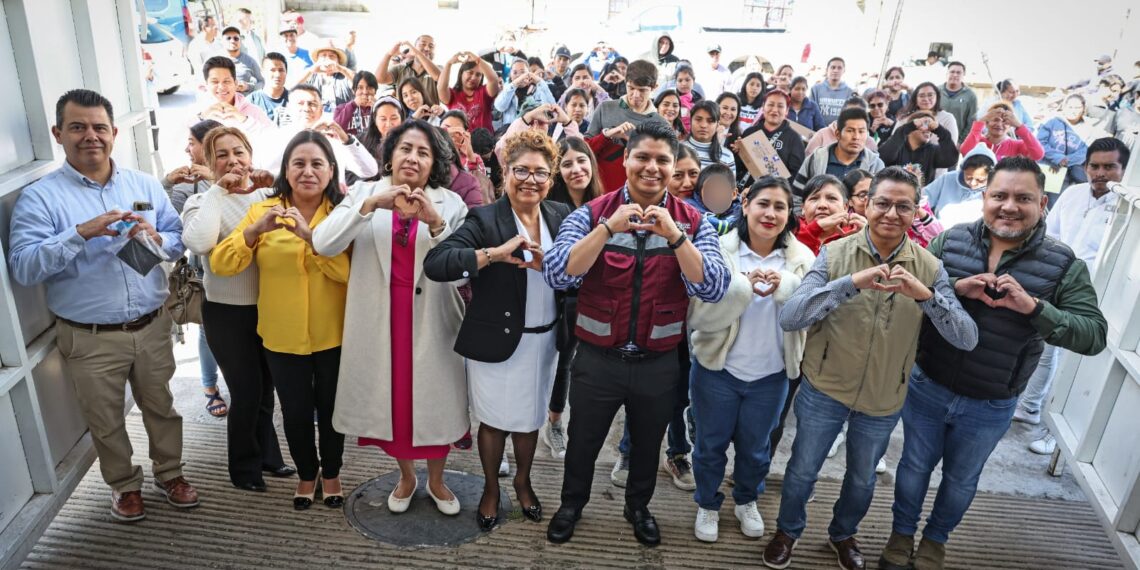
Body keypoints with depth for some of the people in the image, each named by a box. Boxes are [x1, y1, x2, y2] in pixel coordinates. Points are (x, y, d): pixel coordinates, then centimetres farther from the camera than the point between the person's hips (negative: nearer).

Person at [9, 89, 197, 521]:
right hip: (90, 339, -2)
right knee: (106, 421, 16)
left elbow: (180, 239, 4)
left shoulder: (146, 185, 3)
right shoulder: (39, 197, -9)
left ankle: (170, 473, 39)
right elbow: (22, 267, -17)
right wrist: (81, 233, -28)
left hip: (152, 326, 3)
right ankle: (125, 485, 38)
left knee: (161, 406, 18)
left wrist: (156, 240, -18)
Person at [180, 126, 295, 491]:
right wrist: (218, 191, -21)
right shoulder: (202, 201, -7)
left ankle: (266, 455, 39)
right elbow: (198, 243, -28)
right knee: (246, 392, 4)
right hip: (227, 313, -3)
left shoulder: (268, 196, 1)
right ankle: (244, 468, 27)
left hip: (270, 308, 4)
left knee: (266, 387, 19)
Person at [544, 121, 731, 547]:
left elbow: (713, 290, -18)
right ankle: (571, 503, 48)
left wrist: (674, 235, -29)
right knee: (583, 442, 20)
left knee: (647, 445, 23)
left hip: (658, 363, 1)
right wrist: (609, 228, -32)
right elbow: (556, 276, -23)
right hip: (597, 359, -1)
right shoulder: (592, 214, -10)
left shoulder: (692, 223, -6)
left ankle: (639, 506, 50)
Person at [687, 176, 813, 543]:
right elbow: (698, 317, -20)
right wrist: (744, 287, -31)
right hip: (718, 369, -2)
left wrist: (785, 287, -33)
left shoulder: (802, 259, -4)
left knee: (755, 447, 21)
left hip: (771, 375, 2)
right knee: (711, 444, 15)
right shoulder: (720, 251, -13)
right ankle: (707, 504, 40)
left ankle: (747, 501, 48)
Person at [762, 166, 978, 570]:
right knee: (802, 470, 16)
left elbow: (967, 339, -16)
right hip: (823, 390, -2)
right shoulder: (835, 254, -15)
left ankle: (843, 534, 52)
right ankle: (788, 530, 45)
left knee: (862, 479, 23)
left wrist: (927, 296, -33)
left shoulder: (929, 268, -9)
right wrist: (851, 283, -37)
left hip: (883, 402, 2)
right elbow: (788, 318, -26)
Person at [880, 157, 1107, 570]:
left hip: (990, 408, 0)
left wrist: (1033, 307, -31)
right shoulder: (951, 240, -9)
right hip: (926, 387, 0)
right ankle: (902, 534, 44)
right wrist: (954, 287, -26)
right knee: (914, 466, 19)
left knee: (961, 479, 22)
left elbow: (1094, 336, -16)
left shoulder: (1065, 266, -11)